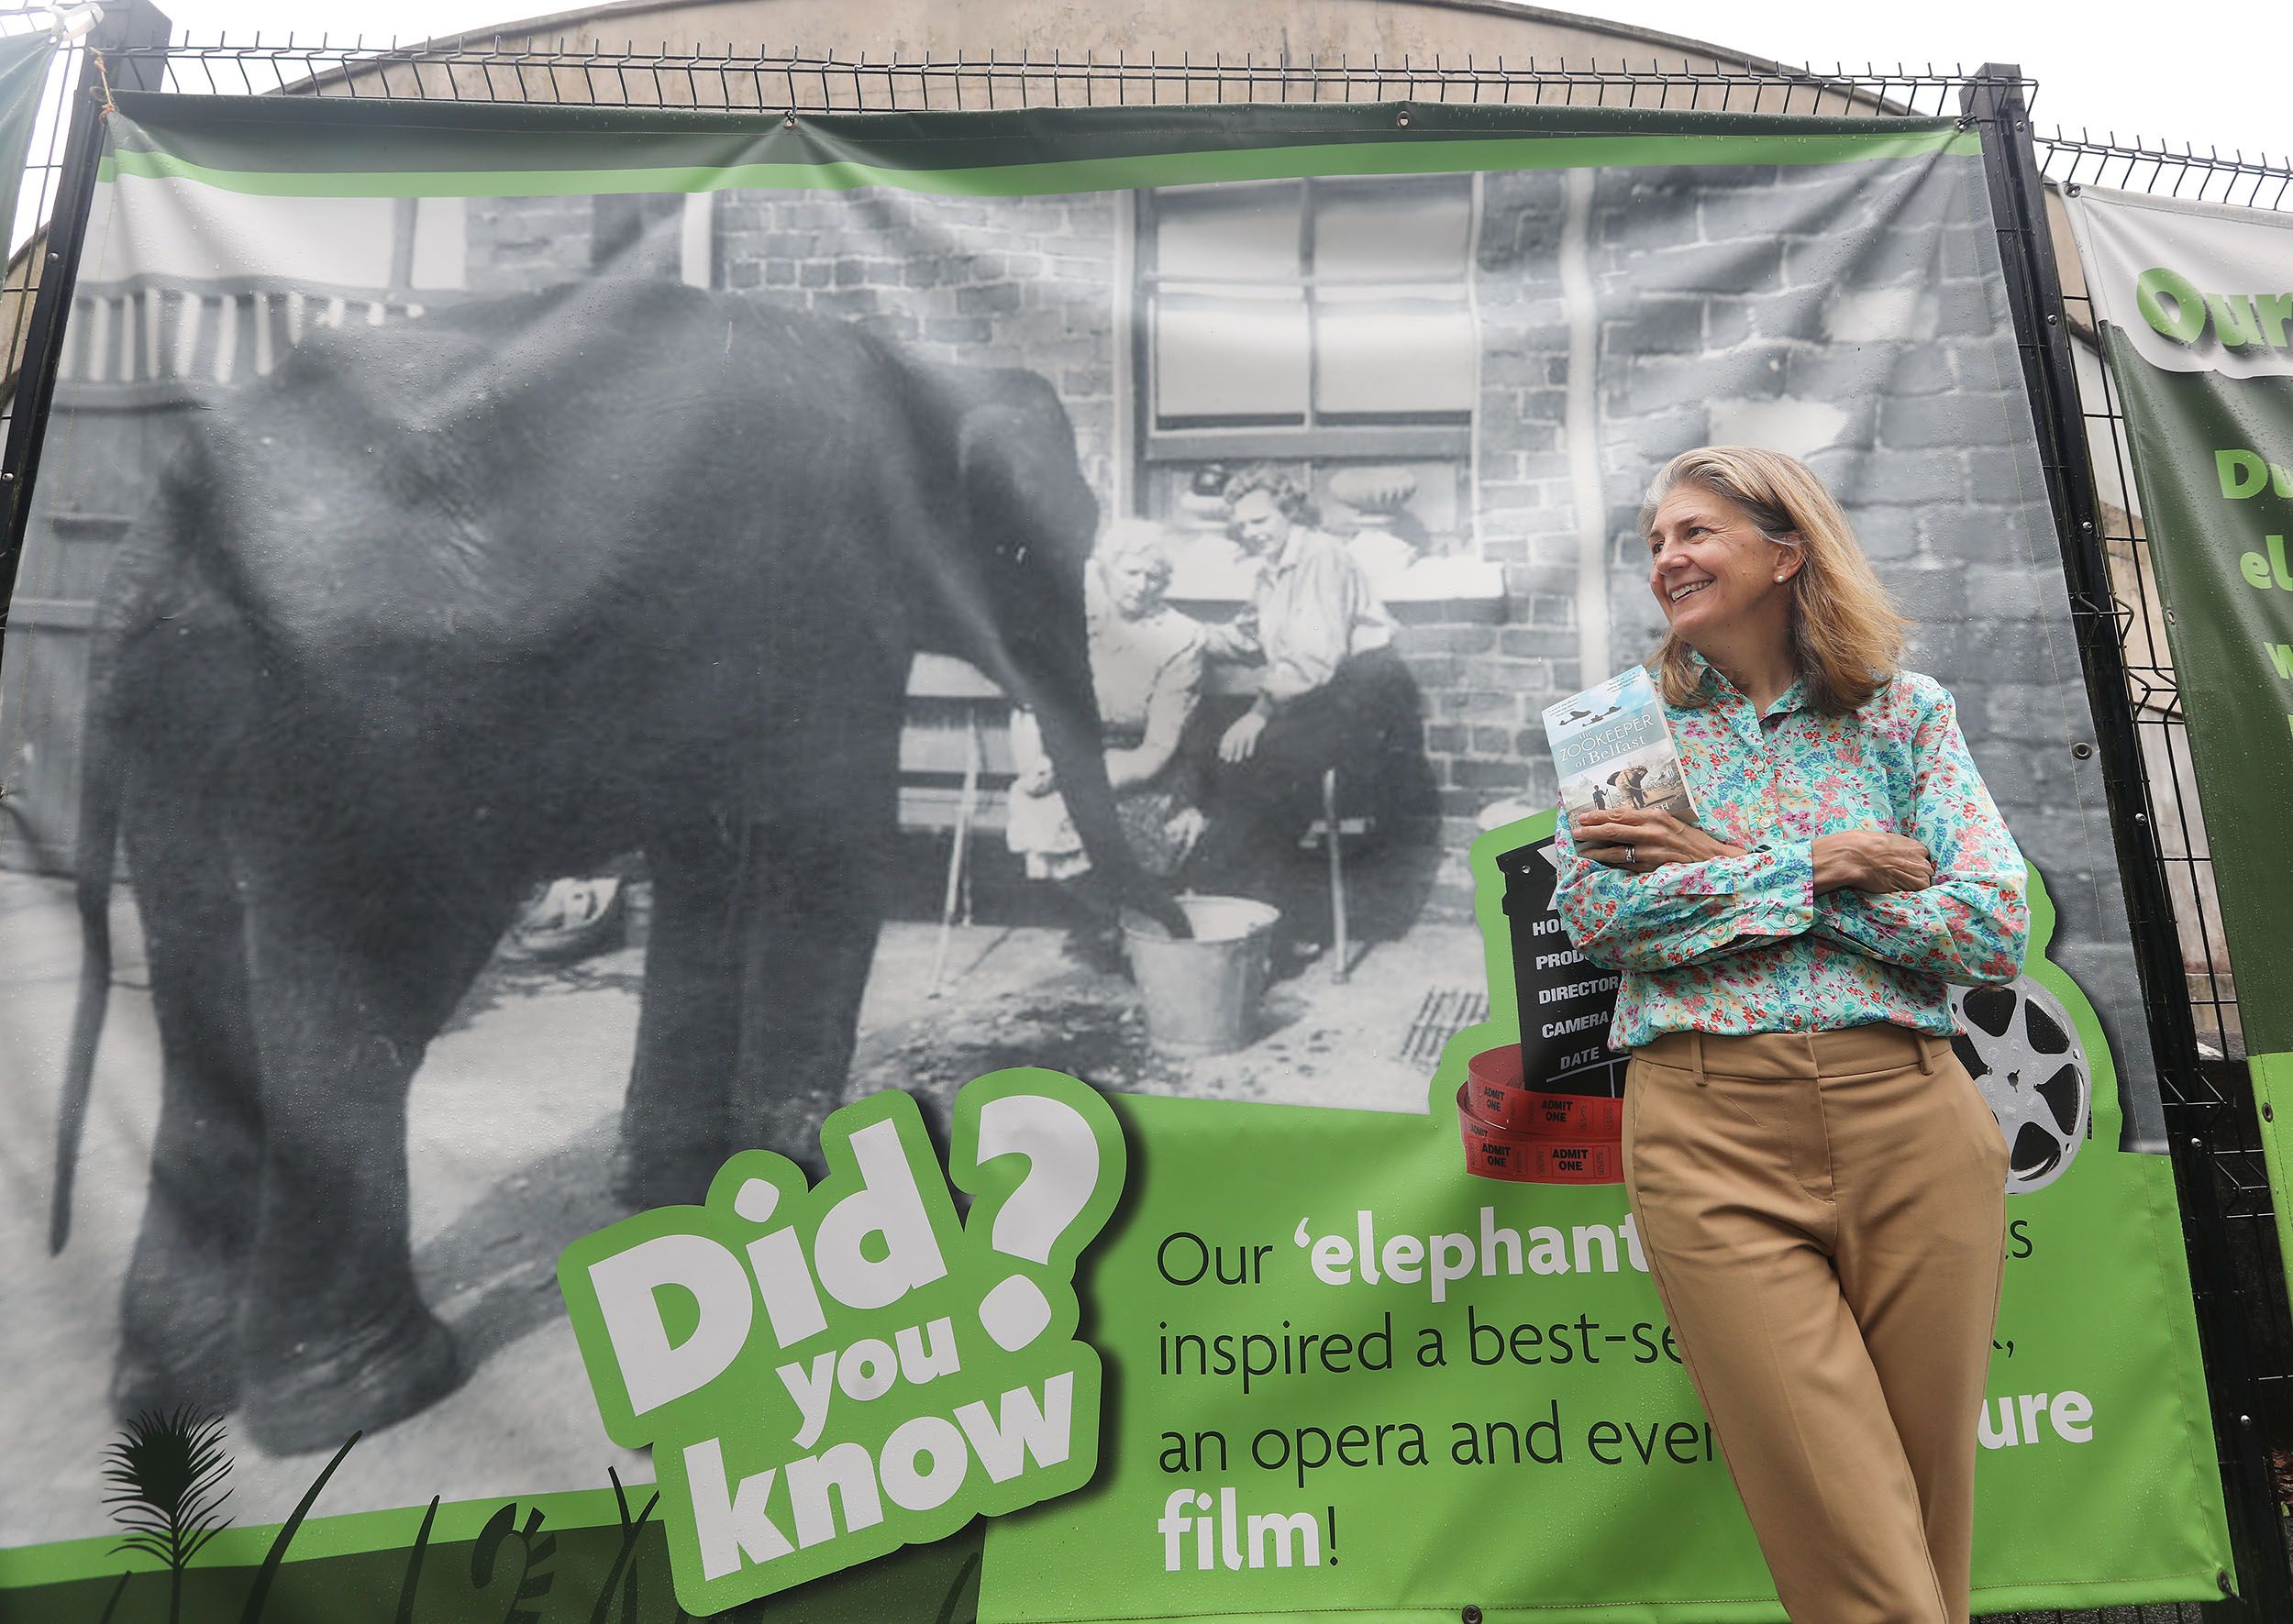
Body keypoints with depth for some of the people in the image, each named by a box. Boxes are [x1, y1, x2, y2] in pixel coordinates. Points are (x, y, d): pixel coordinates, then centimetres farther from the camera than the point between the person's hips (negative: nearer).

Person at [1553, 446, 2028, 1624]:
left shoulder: (1905, 709, 8)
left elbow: (1995, 931, -4)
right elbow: (1594, 917, -6)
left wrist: (1731, 863, -9)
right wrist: (1818, 864, -9)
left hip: (1909, 1123, 2)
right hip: (1707, 1135, -1)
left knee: (1928, 1501, 12)